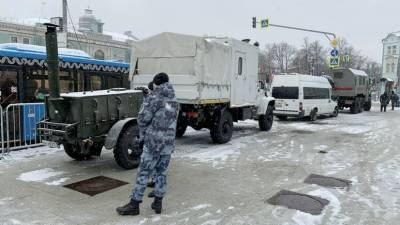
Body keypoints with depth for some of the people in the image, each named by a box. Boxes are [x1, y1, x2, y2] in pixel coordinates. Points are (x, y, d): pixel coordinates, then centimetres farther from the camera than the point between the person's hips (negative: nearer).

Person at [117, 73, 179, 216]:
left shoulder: (155, 97, -9)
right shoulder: (174, 100, 12)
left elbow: (143, 118, -10)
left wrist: (143, 135, 7)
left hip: (154, 141, -6)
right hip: (169, 143, 6)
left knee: (143, 173, 1)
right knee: (162, 173, 13)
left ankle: (134, 205, 7)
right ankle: (158, 203, 20)